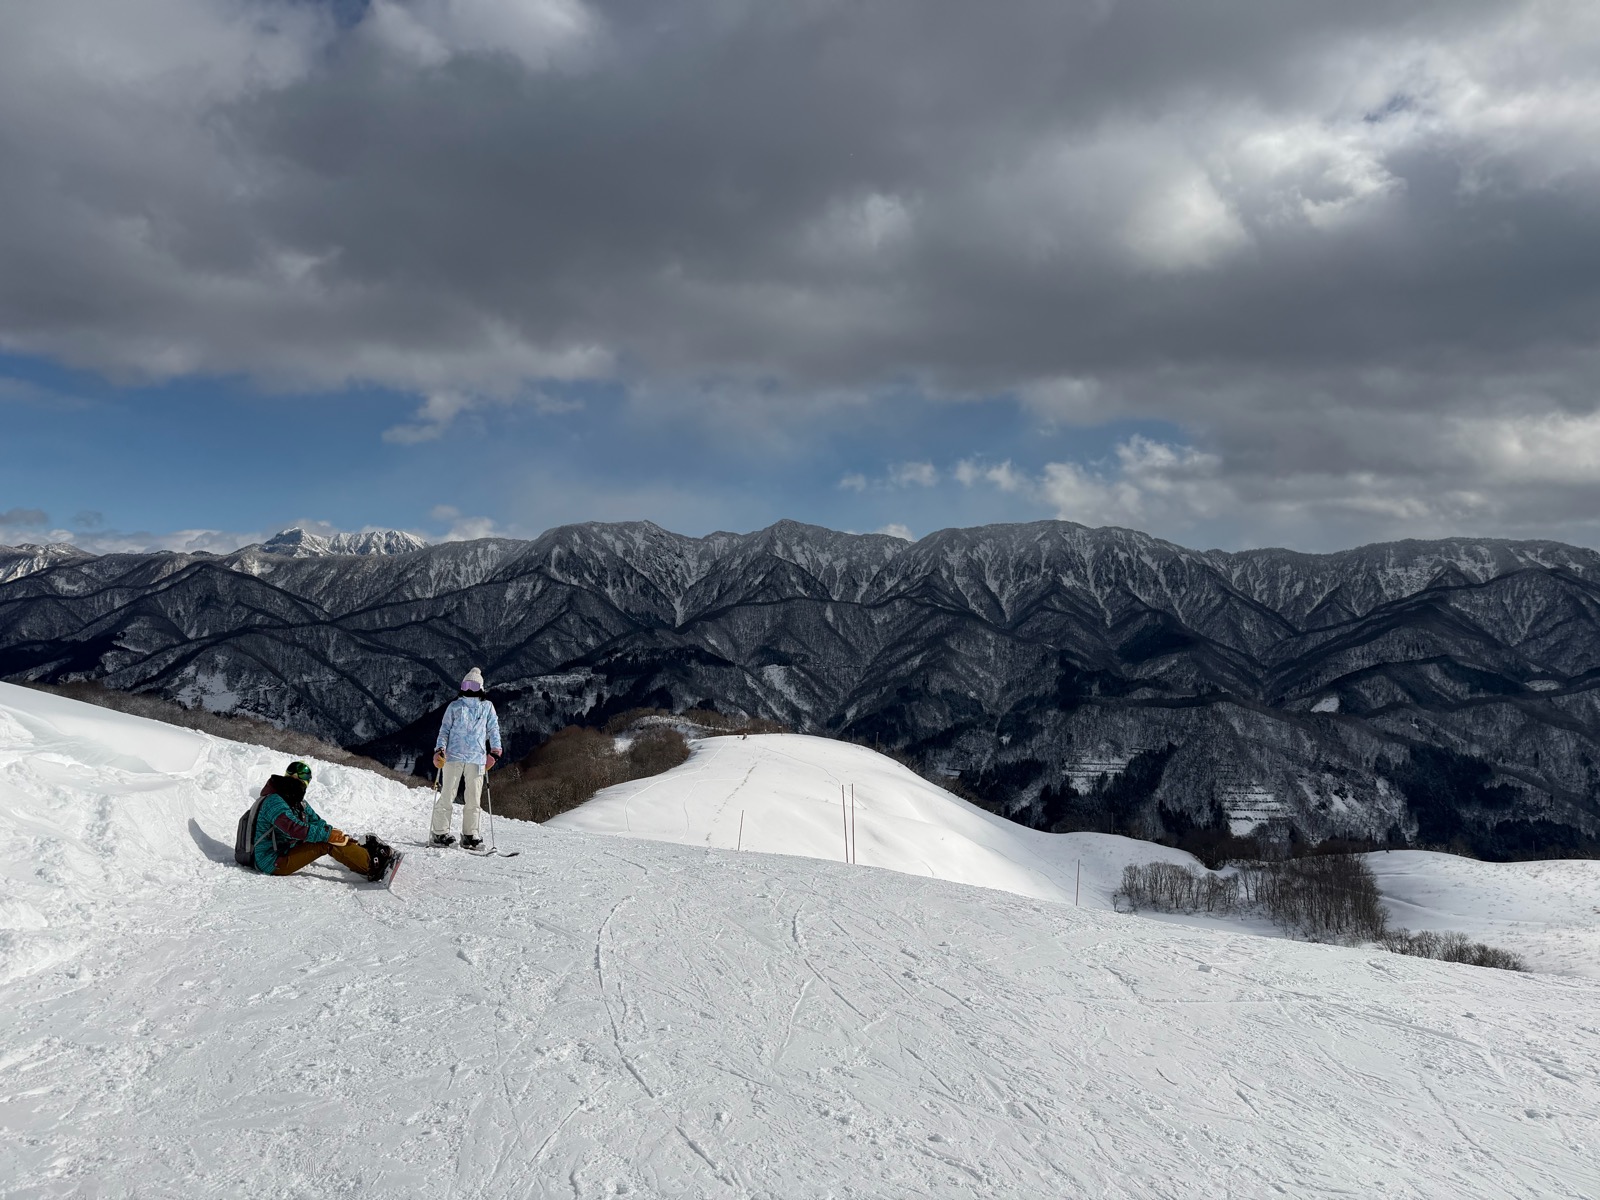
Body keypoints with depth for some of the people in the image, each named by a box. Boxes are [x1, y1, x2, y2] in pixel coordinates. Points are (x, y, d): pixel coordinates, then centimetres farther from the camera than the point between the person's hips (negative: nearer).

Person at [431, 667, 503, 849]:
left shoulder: (487, 707, 14)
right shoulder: (455, 706, 11)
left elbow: (493, 729, 16)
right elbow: (444, 729, 10)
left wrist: (495, 751, 6)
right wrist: (440, 749, -4)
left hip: (477, 758, 1)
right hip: (453, 755, -1)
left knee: (473, 799, 1)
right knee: (448, 796, -3)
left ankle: (470, 835, 7)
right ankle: (440, 832, 4)